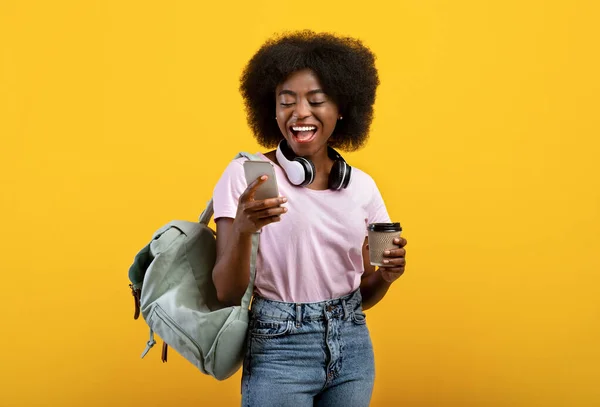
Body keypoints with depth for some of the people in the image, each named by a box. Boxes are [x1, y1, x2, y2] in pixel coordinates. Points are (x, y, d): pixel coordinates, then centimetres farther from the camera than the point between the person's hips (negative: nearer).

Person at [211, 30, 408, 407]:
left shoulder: (362, 186, 3)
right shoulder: (246, 175, -9)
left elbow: (363, 294, 11)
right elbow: (227, 294, -12)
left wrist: (386, 276, -10)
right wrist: (242, 229, -29)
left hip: (352, 348, 4)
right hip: (279, 351, -4)